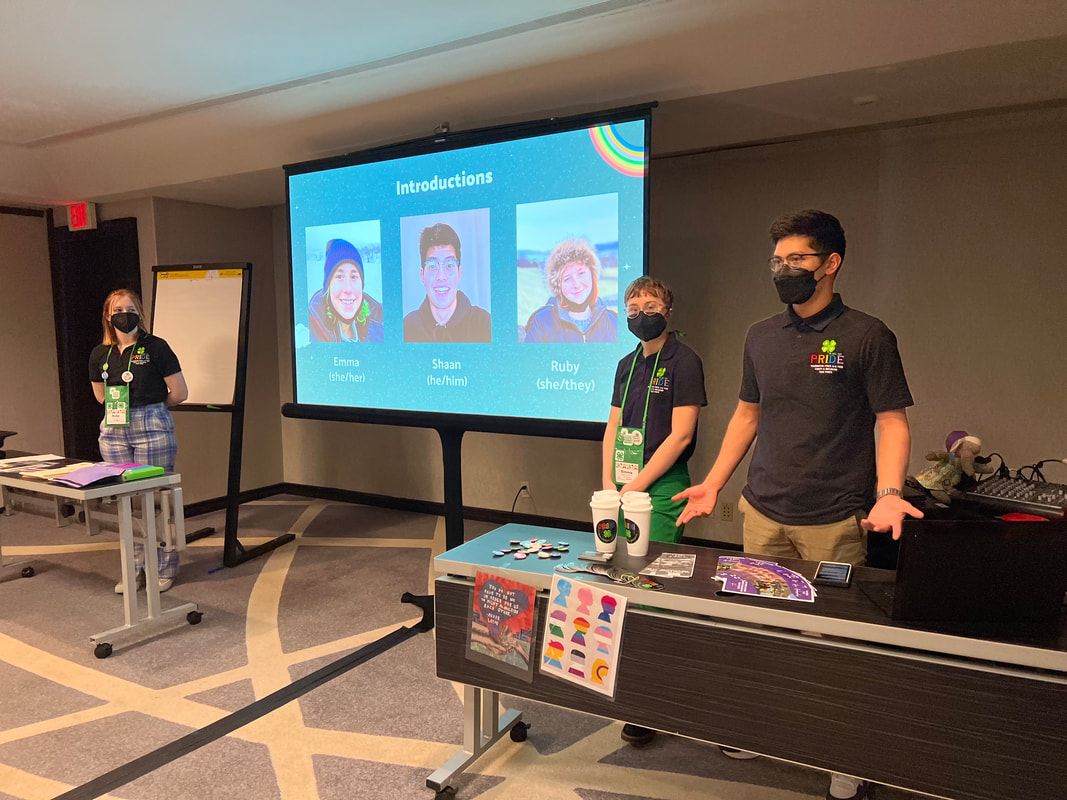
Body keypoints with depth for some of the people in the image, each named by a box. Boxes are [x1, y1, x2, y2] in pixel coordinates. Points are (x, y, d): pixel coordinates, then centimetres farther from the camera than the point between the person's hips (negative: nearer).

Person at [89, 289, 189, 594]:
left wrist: (150, 407, 8)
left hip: (152, 430, -5)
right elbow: (101, 396, 23)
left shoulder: (155, 348, -6)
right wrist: (122, 407, 13)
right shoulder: (100, 355, 9)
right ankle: (137, 569, 20)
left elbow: (180, 393, -4)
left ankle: (165, 569, 11)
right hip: (114, 432, 5)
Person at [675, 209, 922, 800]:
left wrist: (888, 493, -19)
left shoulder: (866, 336, -4)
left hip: (835, 520, -4)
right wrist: (713, 484, 13)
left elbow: (892, 421, -4)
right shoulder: (761, 337, 10)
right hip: (763, 512, 4)